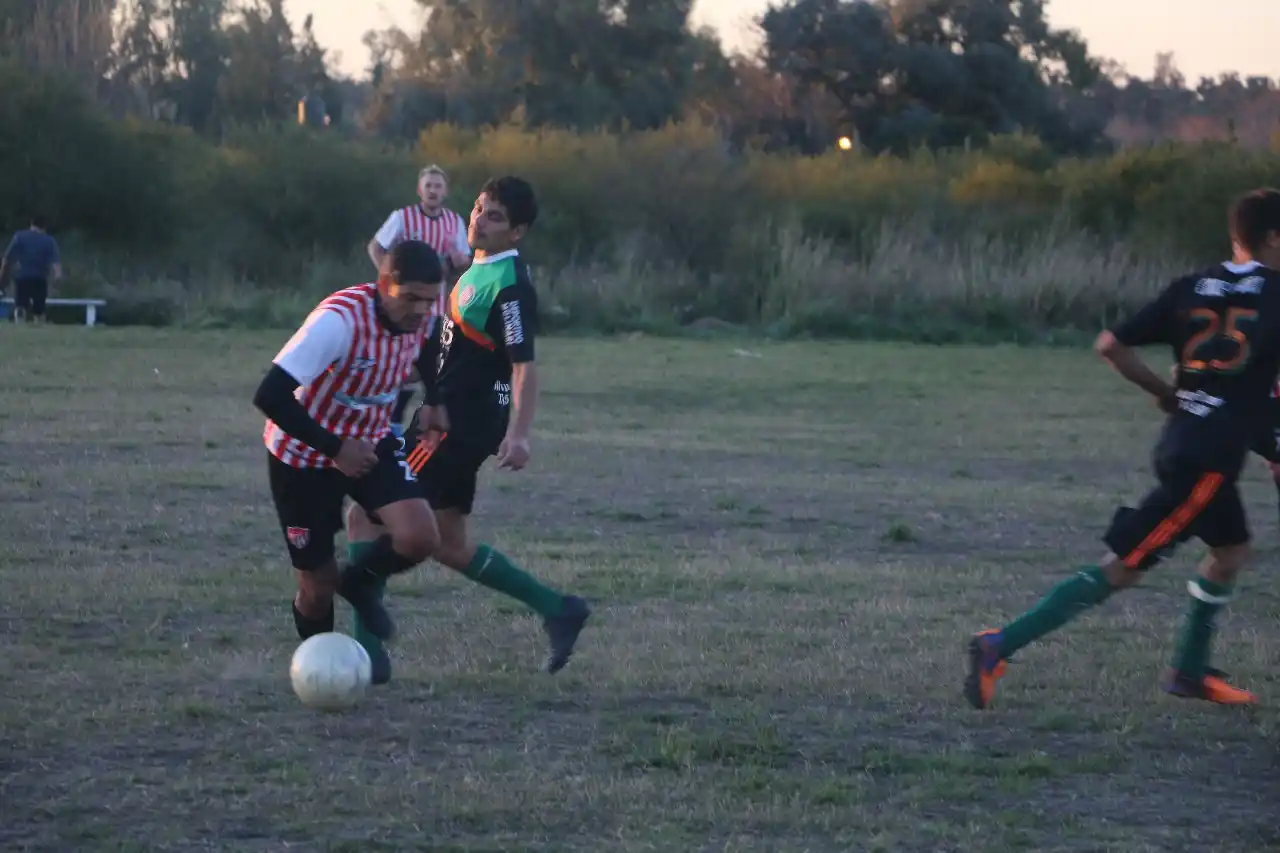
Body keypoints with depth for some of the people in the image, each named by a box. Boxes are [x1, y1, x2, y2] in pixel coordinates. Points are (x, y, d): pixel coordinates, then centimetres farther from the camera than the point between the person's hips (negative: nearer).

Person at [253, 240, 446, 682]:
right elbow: (270, 395, -37)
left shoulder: (420, 316, -14)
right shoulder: (339, 319, -34)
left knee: (420, 538, -19)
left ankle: (359, 584, 13)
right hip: (304, 456, -5)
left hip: (371, 442, 5)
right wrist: (334, 449, -32)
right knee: (318, 585, 2)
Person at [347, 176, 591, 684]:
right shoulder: (479, 269, 10)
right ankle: (557, 611, 21)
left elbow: (524, 366, -25)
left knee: (366, 519, -8)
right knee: (450, 546, 16)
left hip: (461, 427, -10)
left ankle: (365, 652, -6)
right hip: (448, 417, 10)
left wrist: (518, 434, -35)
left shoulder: (509, 286, -19)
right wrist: (434, 404, 27)